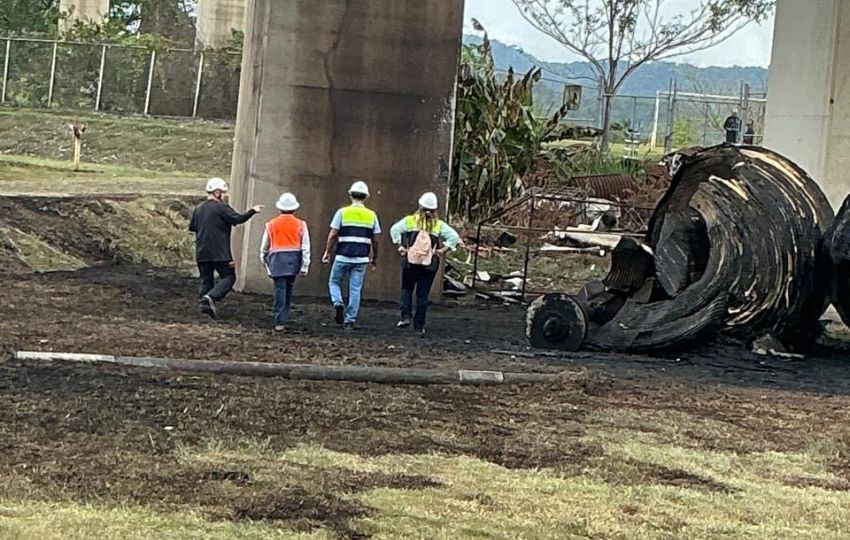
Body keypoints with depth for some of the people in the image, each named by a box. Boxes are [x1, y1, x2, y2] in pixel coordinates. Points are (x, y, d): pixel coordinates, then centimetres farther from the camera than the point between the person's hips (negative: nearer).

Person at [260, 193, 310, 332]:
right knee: (289, 290, 13)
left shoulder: (271, 225, 6)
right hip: (294, 259, 1)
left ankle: (280, 322, -11)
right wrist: (304, 267, 3)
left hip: (277, 259, -1)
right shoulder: (300, 225, 4)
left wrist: (264, 261, 31)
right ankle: (284, 317, 17)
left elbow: (264, 247, 14)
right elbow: (305, 247, 0)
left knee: (280, 289, -4)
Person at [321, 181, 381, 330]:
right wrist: (374, 258, 19)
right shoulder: (371, 215, 5)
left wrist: (327, 252, 5)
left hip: (343, 256, -2)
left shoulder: (342, 212, -2)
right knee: (355, 289, 6)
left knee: (334, 282, 16)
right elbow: (375, 240, 7)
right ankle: (350, 320, 5)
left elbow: (333, 235, -4)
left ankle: (338, 303, -11)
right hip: (362, 258, 2)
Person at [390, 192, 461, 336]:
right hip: (430, 264, 1)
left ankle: (406, 316, -2)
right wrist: (442, 250, -1)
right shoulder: (439, 225, 2)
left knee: (407, 289, 16)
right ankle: (419, 326, 5)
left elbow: (394, 230, -10)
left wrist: (400, 246, -4)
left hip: (410, 261, -1)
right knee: (423, 295, 6)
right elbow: (454, 236, -6)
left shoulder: (410, 220, 1)